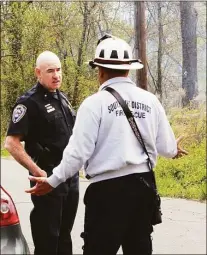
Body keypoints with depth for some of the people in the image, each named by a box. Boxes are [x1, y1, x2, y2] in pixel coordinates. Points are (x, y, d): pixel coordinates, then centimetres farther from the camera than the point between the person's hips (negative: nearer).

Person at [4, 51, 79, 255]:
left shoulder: (62, 98, 12)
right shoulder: (29, 102, -12)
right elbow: (11, 143, -18)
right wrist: (38, 172, -21)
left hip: (71, 177, 7)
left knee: (64, 234, 16)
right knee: (47, 239, -2)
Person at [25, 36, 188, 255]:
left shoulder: (95, 103, -10)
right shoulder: (150, 100, 4)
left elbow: (79, 150, -13)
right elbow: (166, 147, 10)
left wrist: (52, 181, -1)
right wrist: (174, 151, 34)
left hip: (107, 188, -5)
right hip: (143, 185, 5)